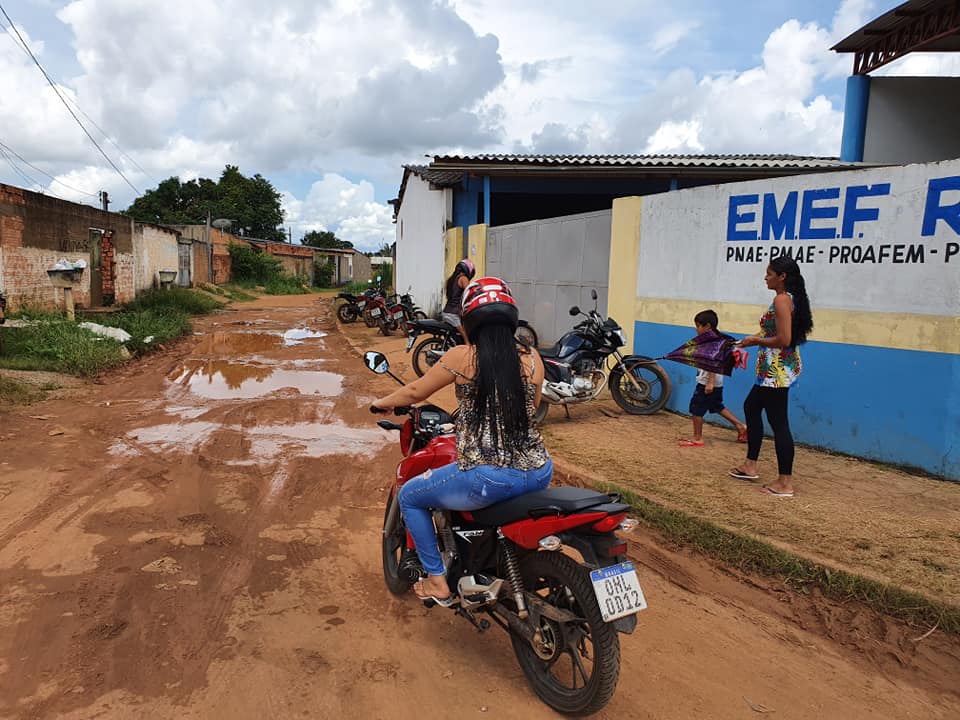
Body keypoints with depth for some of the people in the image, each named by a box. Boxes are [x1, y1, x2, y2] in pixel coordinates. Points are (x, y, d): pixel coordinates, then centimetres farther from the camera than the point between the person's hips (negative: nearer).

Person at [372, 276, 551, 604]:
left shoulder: (462, 357, -6)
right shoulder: (532, 358, 3)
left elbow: (415, 392, 7)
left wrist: (384, 402, 27)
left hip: (487, 479, -5)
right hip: (538, 474, 6)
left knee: (409, 496, 20)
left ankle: (438, 582, 24)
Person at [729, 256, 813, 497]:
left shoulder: (781, 300, -18)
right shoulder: (792, 298, 12)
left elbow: (784, 340, -24)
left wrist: (756, 340, -11)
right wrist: (758, 338, 13)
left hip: (777, 370, -11)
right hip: (777, 369, 11)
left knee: (778, 422, -5)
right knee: (751, 406, 22)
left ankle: (785, 483, 3)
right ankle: (750, 465, 31)